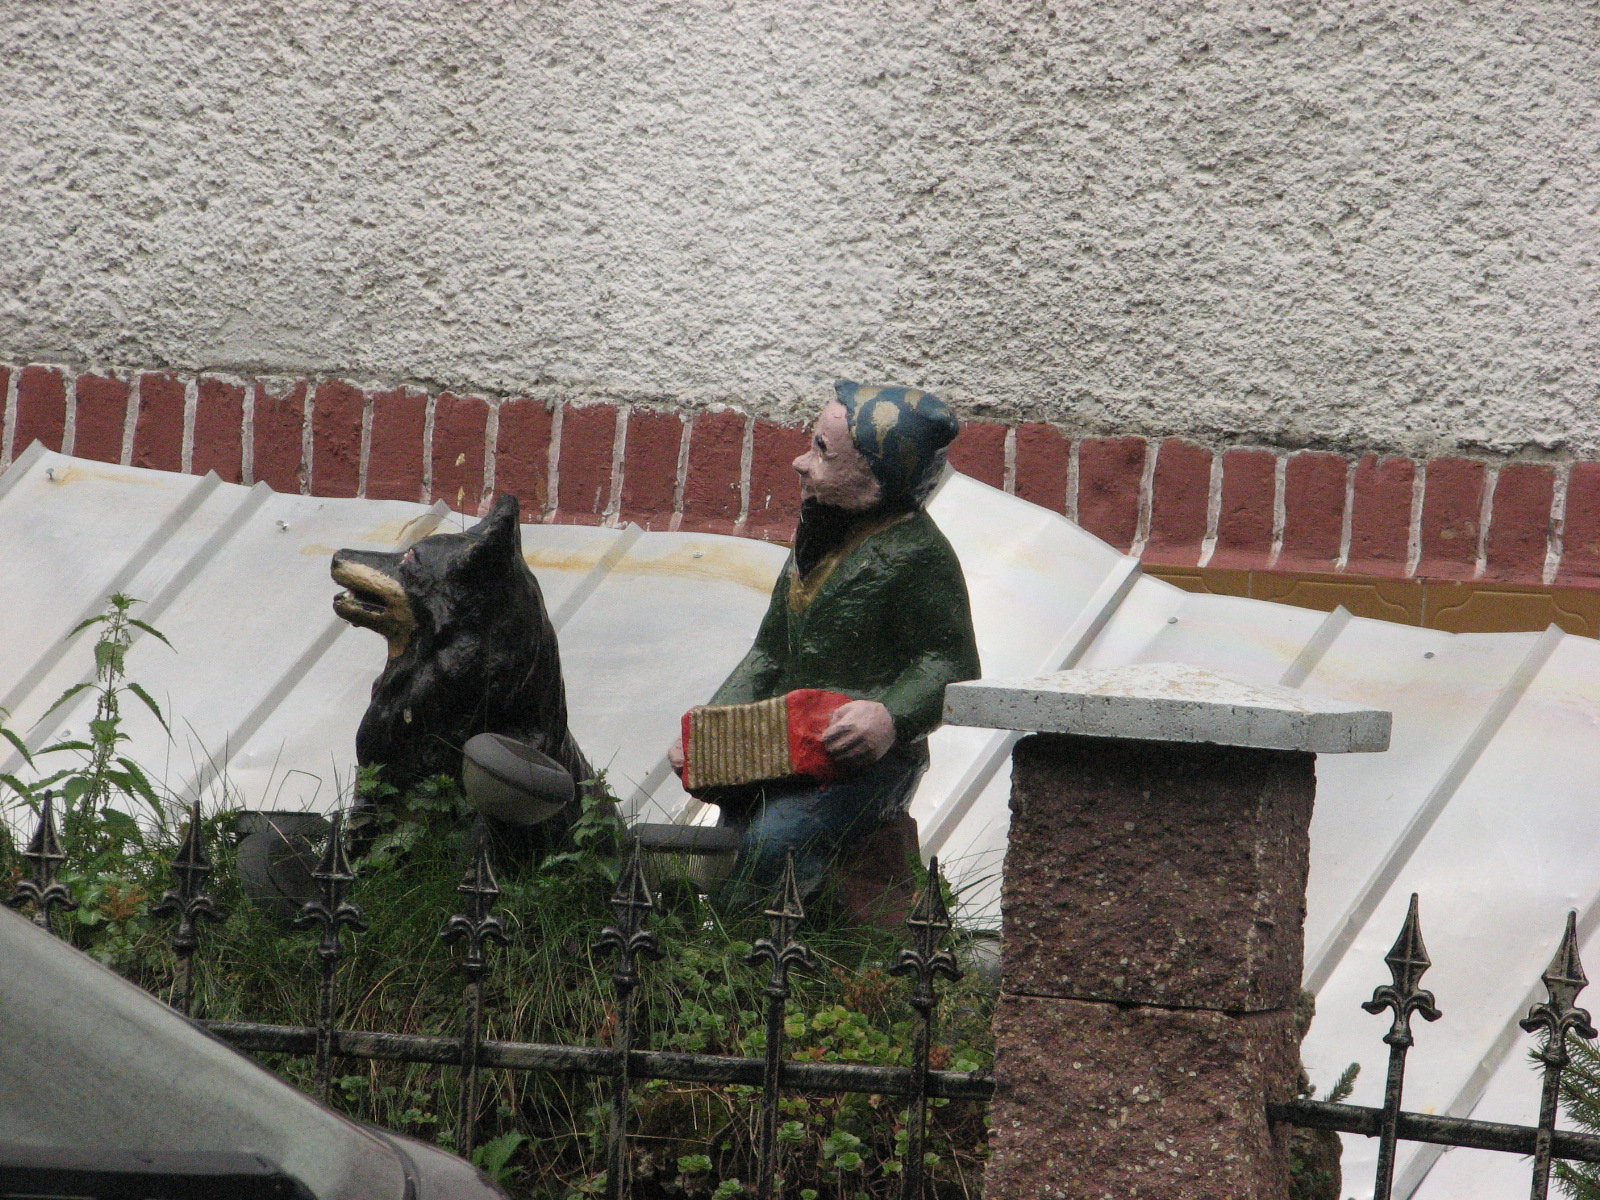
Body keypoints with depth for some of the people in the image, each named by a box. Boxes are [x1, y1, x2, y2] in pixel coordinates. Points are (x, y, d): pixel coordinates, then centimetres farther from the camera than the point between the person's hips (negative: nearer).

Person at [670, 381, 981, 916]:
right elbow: (769, 655, 24)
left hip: (869, 764, -8)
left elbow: (951, 667, -13)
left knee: (775, 837, -30)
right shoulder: (814, 541, 17)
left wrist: (891, 719, -32)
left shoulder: (915, 552, -10)